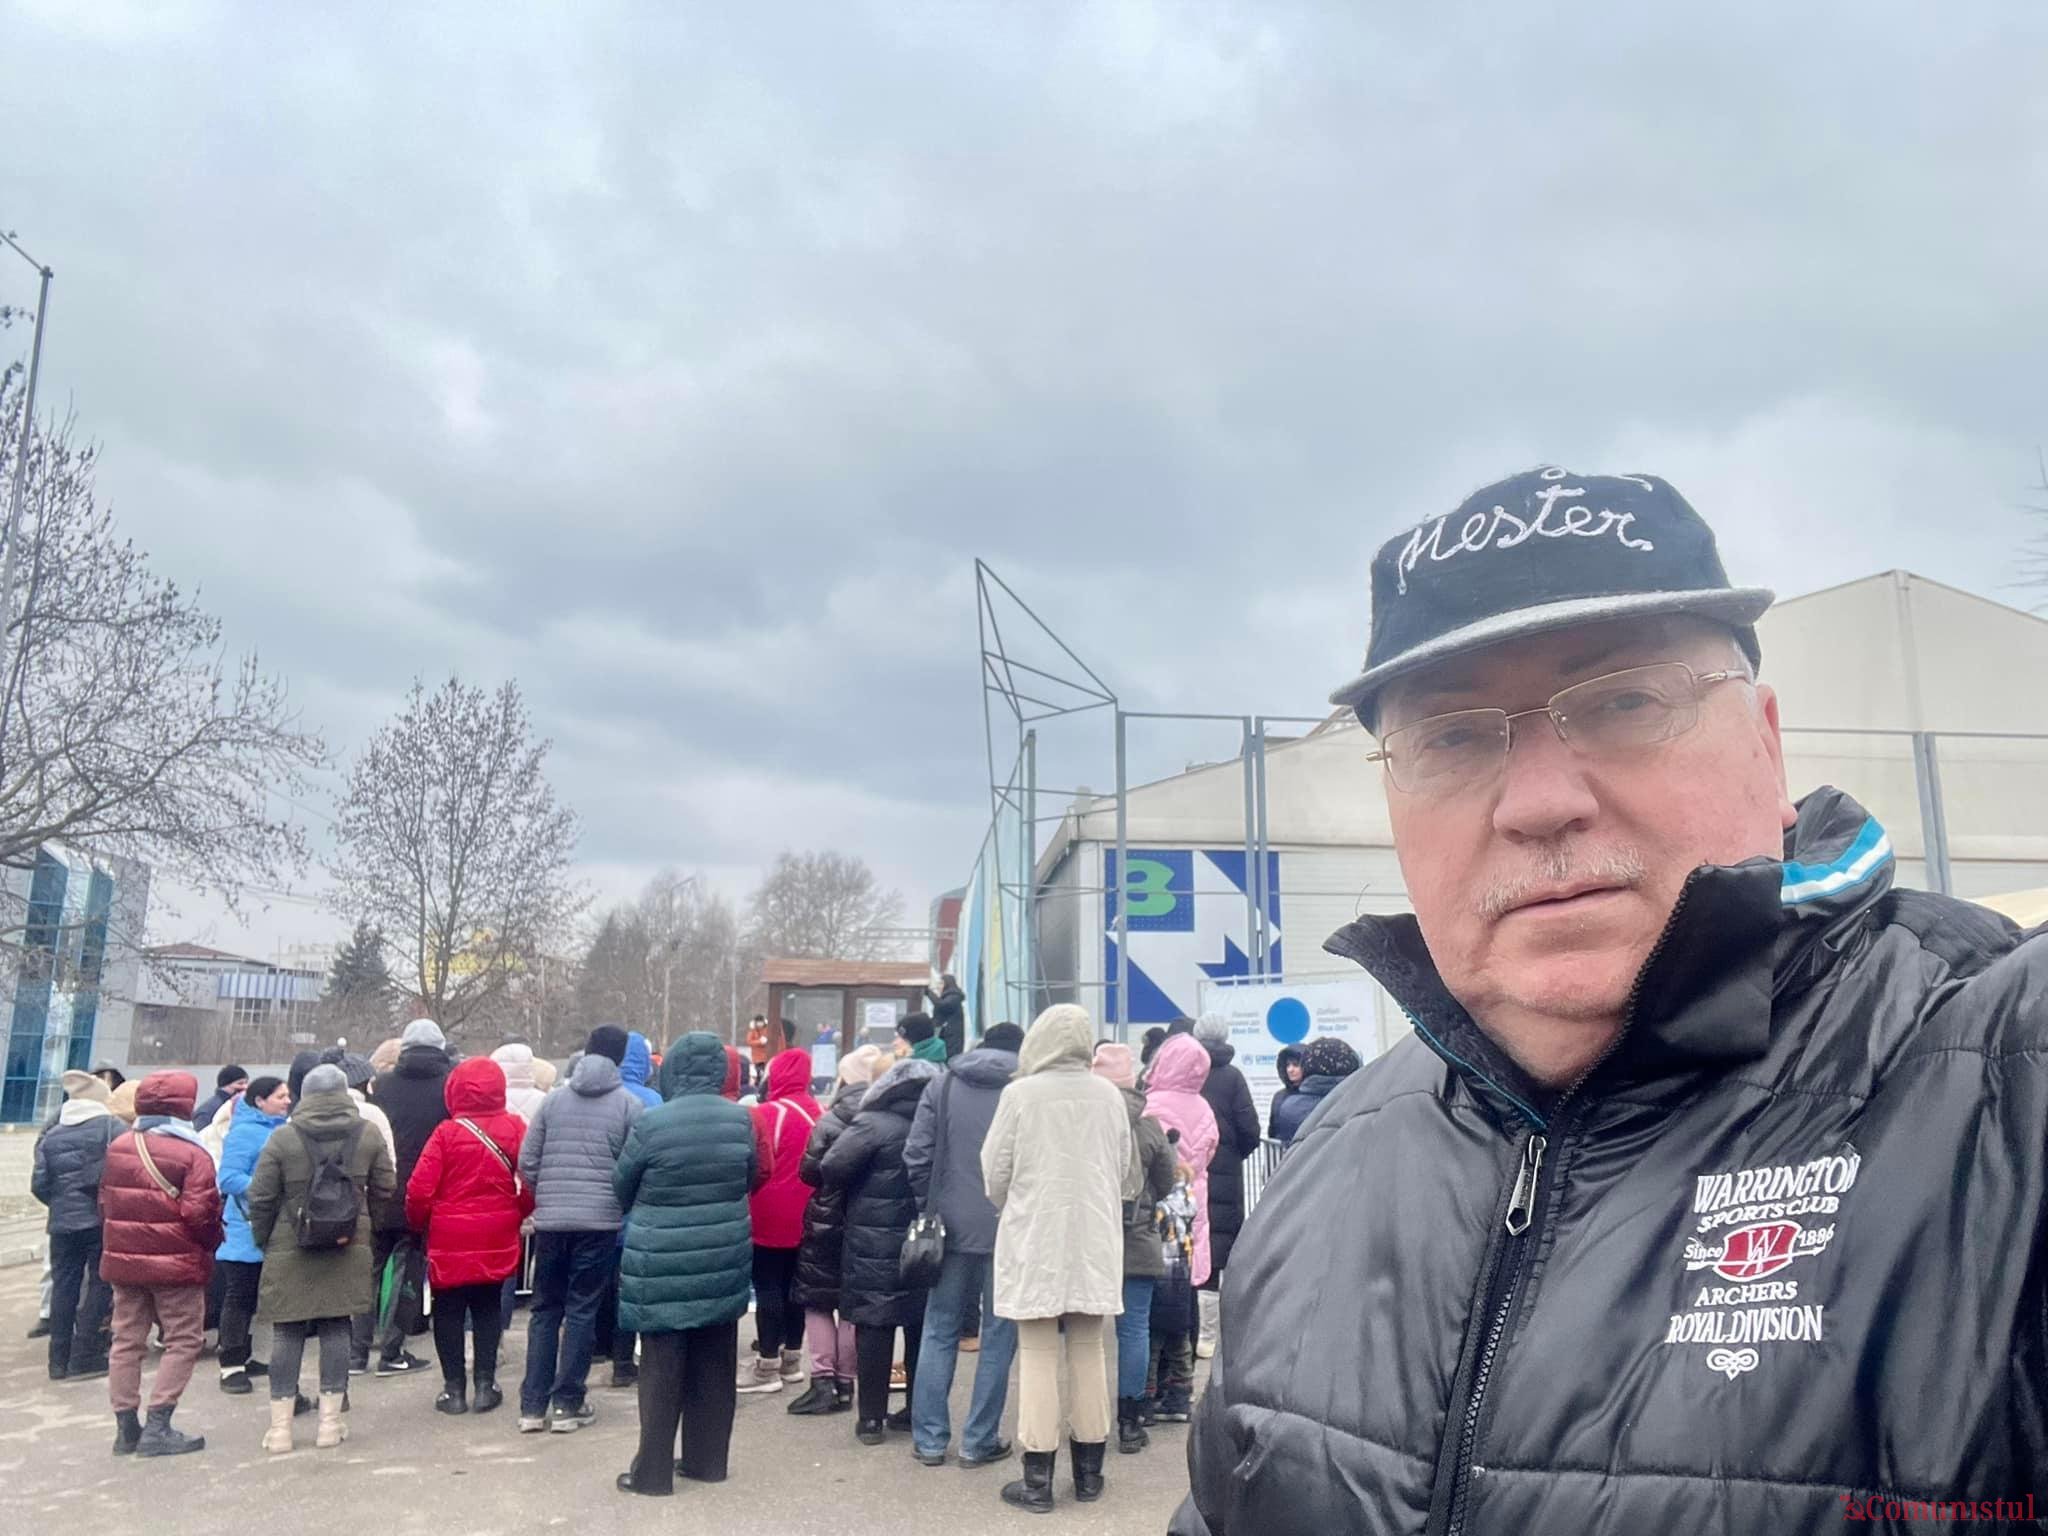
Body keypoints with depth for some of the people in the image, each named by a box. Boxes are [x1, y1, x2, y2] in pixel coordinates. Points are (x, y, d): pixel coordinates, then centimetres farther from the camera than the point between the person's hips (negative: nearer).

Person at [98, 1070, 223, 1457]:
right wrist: (212, 1241, 0)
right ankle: (158, 1427, -1)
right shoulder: (191, 1154, -16)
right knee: (183, 1340, 4)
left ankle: (126, 1428, 19)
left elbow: (105, 1201, 11)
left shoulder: (118, 1147, 4)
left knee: (127, 1340, 14)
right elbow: (199, 1212, -19)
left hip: (123, 1259, 6)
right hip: (176, 1263, -6)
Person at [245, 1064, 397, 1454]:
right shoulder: (368, 1136, -1)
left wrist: (263, 1239, 10)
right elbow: (385, 1190, 4)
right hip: (348, 1249, 2)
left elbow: (260, 1197, -5)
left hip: (290, 1250, -1)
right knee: (336, 1329, 7)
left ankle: (280, 1425, 10)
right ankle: (331, 1420, 10)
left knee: (287, 1334, 6)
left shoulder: (282, 1138, -7)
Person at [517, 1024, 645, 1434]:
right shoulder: (629, 1105, -4)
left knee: (545, 1310, 14)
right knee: (582, 1311, 6)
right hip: (601, 1221, -3)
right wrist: (621, 1200, 12)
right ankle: (567, 1404, 10)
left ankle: (533, 1406, 15)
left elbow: (527, 1162, 4)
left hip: (550, 1221, 3)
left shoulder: (553, 1100, 6)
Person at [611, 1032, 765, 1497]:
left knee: (663, 1366, 5)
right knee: (714, 1363, 14)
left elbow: (622, 1188, 1)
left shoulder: (652, 1124, -14)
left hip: (663, 1260, -4)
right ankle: (707, 1459, 24)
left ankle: (653, 1470, 12)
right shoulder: (741, 1120, -4)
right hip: (723, 1256, 4)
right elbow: (753, 1179, 10)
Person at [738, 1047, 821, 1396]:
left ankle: (768, 1366, 5)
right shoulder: (819, 1114, 4)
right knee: (793, 1284, 15)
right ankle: (791, 1359, 24)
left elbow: (756, 1164, -16)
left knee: (767, 1286, 1)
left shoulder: (767, 1114, -16)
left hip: (769, 1218, -7)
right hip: (804, 1217, 7)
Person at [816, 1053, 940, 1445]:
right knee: (921, 1329, 14)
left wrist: (853, 1187, -1)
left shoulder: (873, 1125, -13)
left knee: (873, 1330, 3)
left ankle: (872, 1417, 7)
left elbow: (831, 1167, -19)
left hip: (875, 1246, -5)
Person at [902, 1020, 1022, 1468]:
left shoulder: (943, 1086, 4)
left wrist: (929, 1207, 9)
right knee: (998, 1335, 8)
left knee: (940, 1331, 12)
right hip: (1009, 1229, -2)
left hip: (952, 1226, 2)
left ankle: (929, 1438, 15)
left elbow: (916, 1155, -1)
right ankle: (980, 1441, 12)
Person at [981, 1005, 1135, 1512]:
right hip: (1093, 1238, 3)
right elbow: (1127, 1172, 9)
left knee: (1038, 1355, 4)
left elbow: (995, 1170, -4)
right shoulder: (1109, 1096, -1)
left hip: (1035, 1238, -3)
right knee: (1088, 1351, 13)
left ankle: (1038, 1479, 8)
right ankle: (1088, 1472, 22)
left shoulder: (1020, 1094, -10)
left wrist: (1007, 1207, 17)